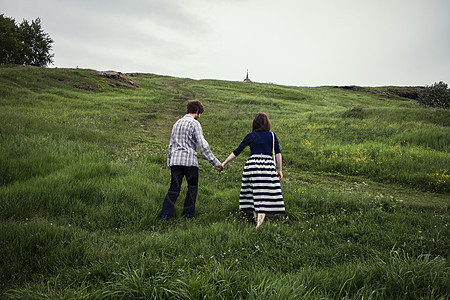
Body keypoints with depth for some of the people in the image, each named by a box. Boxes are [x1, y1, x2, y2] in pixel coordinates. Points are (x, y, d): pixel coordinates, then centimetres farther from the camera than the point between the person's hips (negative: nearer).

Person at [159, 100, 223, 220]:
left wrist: (170, 164, 27)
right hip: (189, 161, -6)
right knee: (192, 188, 11)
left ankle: (164, 216, -1)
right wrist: (215, 162, -9)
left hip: (175, 161, 6)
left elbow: (171, 145, 22)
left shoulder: (177, 123, 20)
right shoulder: (194, 123, -2)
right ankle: (188, 215, 14)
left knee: (174, 189, 6)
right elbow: (203, 145, -10)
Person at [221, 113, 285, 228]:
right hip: (268, 164, -1)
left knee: (254, 192, 13)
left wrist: (224, 163, 10)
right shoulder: (272, 135, 9)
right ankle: (259, 223, -11)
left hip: (252, 163, 1)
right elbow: (278, 153, 3)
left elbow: (237, 151, 5)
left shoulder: (250, 136, 7)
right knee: (264, 194, -2)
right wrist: (280, 170, 8)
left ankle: (256, 217, 22)